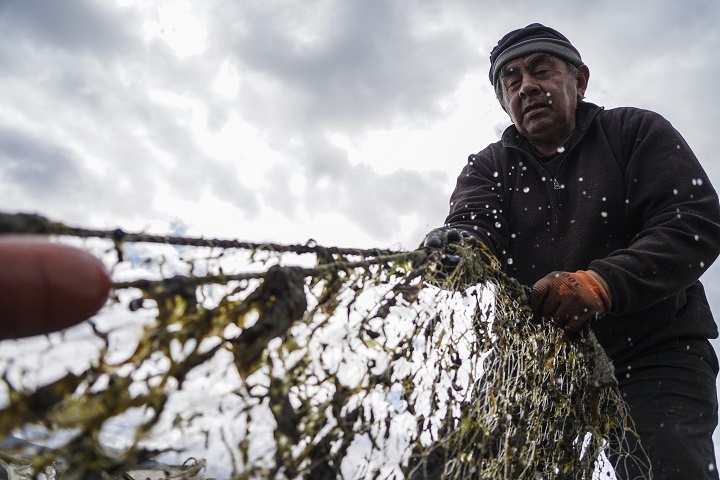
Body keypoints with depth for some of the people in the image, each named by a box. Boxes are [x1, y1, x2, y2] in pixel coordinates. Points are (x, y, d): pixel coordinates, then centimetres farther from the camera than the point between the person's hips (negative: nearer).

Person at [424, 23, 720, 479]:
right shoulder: (488, 167, 9)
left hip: (656, 354, -1)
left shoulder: (637, 132, 2)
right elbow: (472, 227, -11)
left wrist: (601, 283, -28)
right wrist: (453, 249, -37)